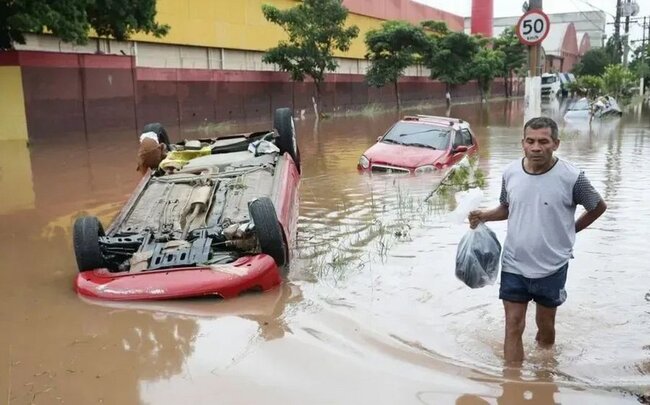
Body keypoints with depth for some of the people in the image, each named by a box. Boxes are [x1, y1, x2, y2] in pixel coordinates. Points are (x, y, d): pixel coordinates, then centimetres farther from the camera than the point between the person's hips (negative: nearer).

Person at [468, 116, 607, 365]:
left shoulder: (572, 177, -16)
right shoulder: (510, 173, -6)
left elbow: (598, 207, 1)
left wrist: (571, 231, 4)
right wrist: (484, 216, -7)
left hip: (552, 268, -2)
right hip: (513, 265, 2)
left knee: (545, 325, 16)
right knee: (513, 326, 6)